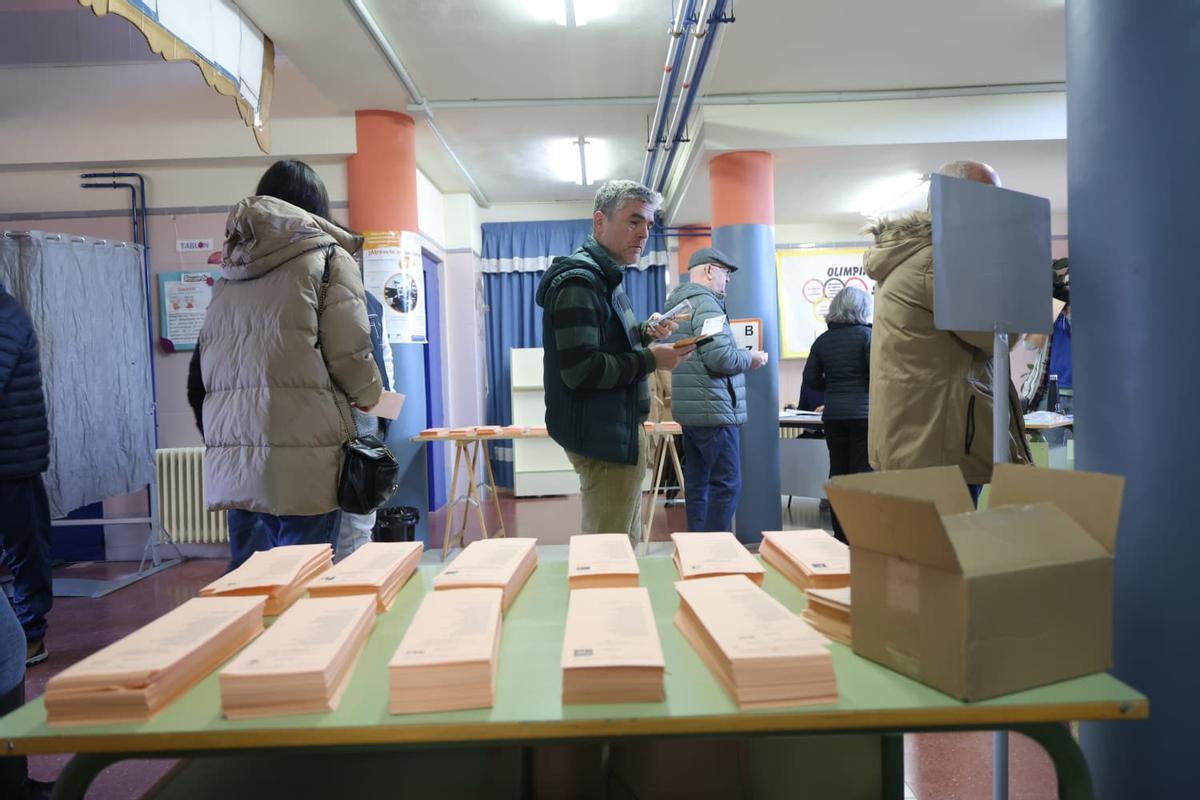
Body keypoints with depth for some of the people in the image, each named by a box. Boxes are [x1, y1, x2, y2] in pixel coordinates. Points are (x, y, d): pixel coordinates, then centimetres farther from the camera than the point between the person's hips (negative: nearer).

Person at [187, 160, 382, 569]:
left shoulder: (229, 276, 17)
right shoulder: (327, 258, 0)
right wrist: (368, 394, 12)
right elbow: (349, 354, -8)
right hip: (301, 459, -6)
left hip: (230, 464, 6)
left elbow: (198, 377, 15)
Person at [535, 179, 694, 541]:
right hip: (604, 439, -10)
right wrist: (651, 359, -20)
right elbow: (580, 371, -25)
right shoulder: (579, 281, -17)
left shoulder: (605, 277, 16)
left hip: (619, 431, 11)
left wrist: (644, 332, 6)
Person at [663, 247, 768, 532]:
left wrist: (741, 355, 16)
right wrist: (750, 358, -4)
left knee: (697, 482, 11)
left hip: (691, 410, 10)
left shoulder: (679, 303, 18)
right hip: (713, 410, -10)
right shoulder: (705, 303, -13)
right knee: (726, 485, -5)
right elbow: (720, 357, -22)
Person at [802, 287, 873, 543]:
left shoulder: (823, 339, 7)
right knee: (863, 473, 0)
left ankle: (841, 536, 13)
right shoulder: (866, 334, -6)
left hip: (833, 414, 5)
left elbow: (811, 379, 7)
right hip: (862, 412, -4)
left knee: (837, 472, 8)